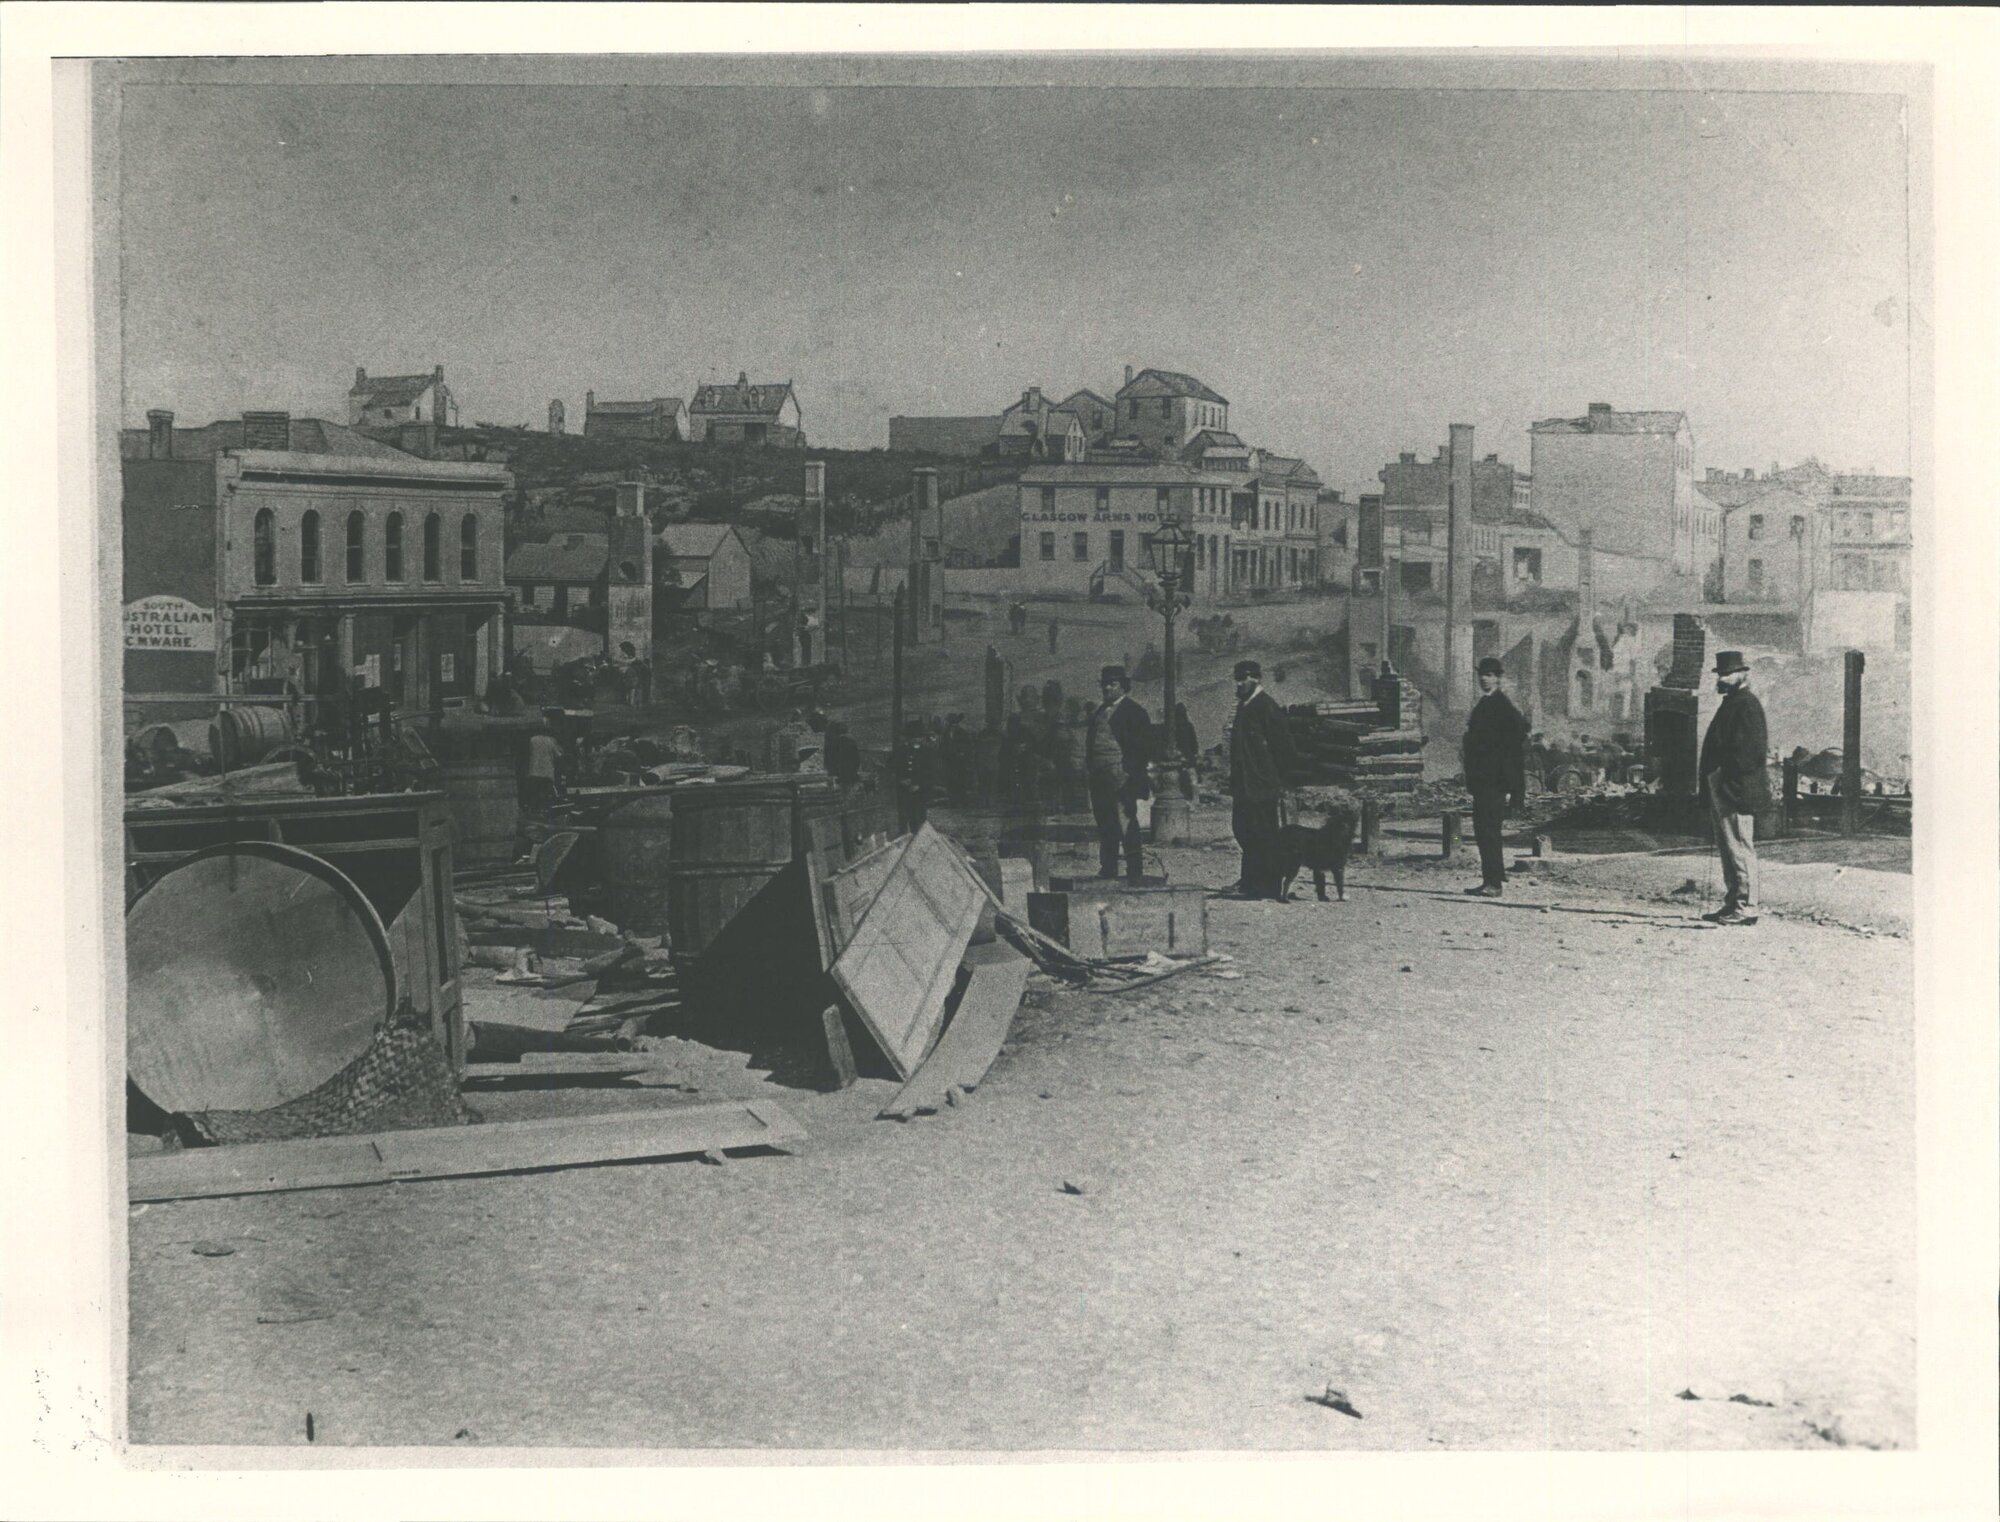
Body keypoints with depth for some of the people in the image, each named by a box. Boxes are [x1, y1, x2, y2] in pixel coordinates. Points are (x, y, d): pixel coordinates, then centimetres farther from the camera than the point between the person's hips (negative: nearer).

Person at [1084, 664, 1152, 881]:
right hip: (1099, 779, 7)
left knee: (1126, 822, -8)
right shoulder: (1100, 712, 19)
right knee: (1105, 825, 9)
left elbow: (1143, 744, -6)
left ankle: (1134, 870, -6)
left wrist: (1131, 772, -13)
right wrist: (1088, 770, 11)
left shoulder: (1133, 711, -2)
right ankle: (1107, 869, 15)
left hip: (1121, 779, -7)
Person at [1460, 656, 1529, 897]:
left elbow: (1520, 728, -21)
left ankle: (1494, 883, -9)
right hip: (1482, 777, 10)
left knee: (1488, 829, -10)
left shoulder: (1502, 704, -12)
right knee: (1483, 829, 12)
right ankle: (1491, 880, 18)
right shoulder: (1484, 703, 17)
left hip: (1495, 778, -10)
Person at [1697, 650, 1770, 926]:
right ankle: (1733, 905, 19)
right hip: (1722, 790, 11)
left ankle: (1746, 908, -6)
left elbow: (1754, 748, -20)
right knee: (1728, 850, 14)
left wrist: (1732, 782, -20)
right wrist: (1711, 788, 18)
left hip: (1736, 790, -11)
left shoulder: (1746, 704, -13)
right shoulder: (1731, 703, 19)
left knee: (1740, 849, -8)